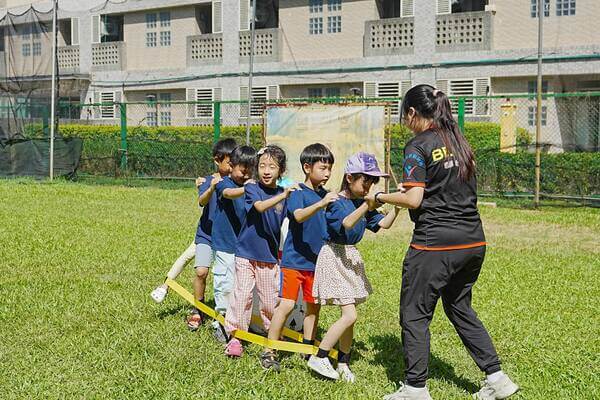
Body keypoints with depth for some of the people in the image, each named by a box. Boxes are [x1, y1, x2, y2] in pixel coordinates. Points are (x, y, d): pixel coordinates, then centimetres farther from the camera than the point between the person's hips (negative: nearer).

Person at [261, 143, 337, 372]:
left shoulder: (325, 195, 8)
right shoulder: (298, 192, -11)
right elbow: (299, 216, -31)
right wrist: (321, 204, -46)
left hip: (316, 260, 6)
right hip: (294, 259, -6)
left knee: (313, 306, 13)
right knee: (286, 305, -8)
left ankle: (308, 347, 28)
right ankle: (269, 352, 1)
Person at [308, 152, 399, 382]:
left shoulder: (362, 203, 8)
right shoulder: (336, 202, -15)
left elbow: (384, 223, 1)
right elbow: (346, 223, -34)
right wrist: (367, 204, -47)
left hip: (352, 257, 8)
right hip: (334, 257, -8)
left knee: (349, 316, 9)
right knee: (349, 316, -13)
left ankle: (343, 363, 19)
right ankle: (318, 358, -3)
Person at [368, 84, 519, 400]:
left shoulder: (419, 145, -9)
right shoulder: (459, 141, 13)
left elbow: (413, 200, -16)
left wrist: (379, 197, 0)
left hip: (436, 244, -8)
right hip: (473, 242, 8)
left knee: (414, 314, 6)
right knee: (459, 307, 22)